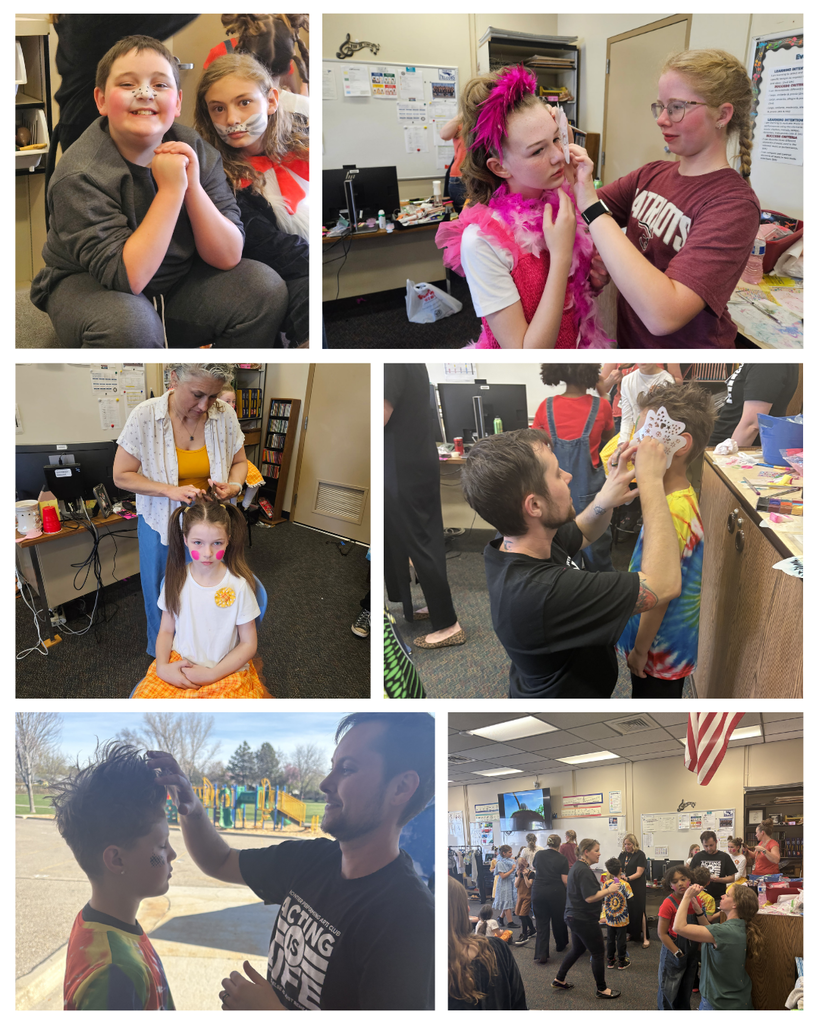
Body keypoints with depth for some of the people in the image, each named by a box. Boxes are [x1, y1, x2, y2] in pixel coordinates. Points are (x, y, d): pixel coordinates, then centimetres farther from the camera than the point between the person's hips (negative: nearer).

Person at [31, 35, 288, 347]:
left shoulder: (195, 152, -8)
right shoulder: (80, 175, -23)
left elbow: (228, 257, -11)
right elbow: (127, 277, -30)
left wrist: (193, 187, -26)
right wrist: (171, 190, -31)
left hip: (178, 281, 5)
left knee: (266, 287, -13)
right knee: (129, 322, -38)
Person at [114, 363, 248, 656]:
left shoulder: (225, 415, -12)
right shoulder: (145, 416, -19)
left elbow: (239, 462, 4)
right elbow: (121, 475, -13)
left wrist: (234, 485, -19)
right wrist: (170, 490, -25)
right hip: (160, 523, -1)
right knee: (160, 599, 16)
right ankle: (160, 657, 40)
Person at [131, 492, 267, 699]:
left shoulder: (238, 586, -10)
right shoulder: (176, 579, -1)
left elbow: (248, 644, -3)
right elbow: (166, 631, 7)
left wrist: (211, 675, -12)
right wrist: (162, 667, -11)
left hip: (225, 672, -2)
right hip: (178, 666, 3)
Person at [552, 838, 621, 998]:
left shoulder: (576, 867, 10)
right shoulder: (584, 871, -23)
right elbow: (590, 898, -27)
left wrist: (604, 891, 14)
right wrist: (609, 890, -18)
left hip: (574, 917, 10)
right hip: (584, 919, -10)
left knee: (577, 949, 23)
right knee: (597, 953, 3)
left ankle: (559, 979, 30)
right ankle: (602, 989, 14)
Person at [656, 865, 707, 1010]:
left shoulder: (695, 900, -3)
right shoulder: (668, 904, -20)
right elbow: (662, 933, -17)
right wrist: (678, 953, -17)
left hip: (692, 952, 5)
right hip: (673, 951, -5)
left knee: (686, 989, 20)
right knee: (669, 990, 8)